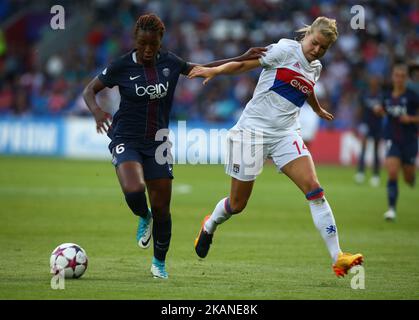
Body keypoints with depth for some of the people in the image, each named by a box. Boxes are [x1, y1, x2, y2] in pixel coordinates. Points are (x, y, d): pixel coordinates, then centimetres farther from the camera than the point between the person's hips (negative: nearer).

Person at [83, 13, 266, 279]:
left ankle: (159, 262, 24)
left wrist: (243, 58, 14)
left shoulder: (169, 62, 1)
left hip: (157, 143, 3)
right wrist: (97, 111, -22)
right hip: (126, 140, -3)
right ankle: (144, 218, 6)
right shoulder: (122, 66, -8)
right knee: (134, 192, -30)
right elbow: (89, 90, 0)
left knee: (162, 210, 2)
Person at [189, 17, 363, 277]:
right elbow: (245, 64, -9)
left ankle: (337, 257, -17)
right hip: (253, 129, -5)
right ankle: (209, 226, 39)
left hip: (286, 134, 5)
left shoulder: (315, 68, 13)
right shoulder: (286, 50, -6)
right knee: (237, 204, 4)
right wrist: (214, 70, -26)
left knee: (314, 189, -15)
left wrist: (318, 109, 56)